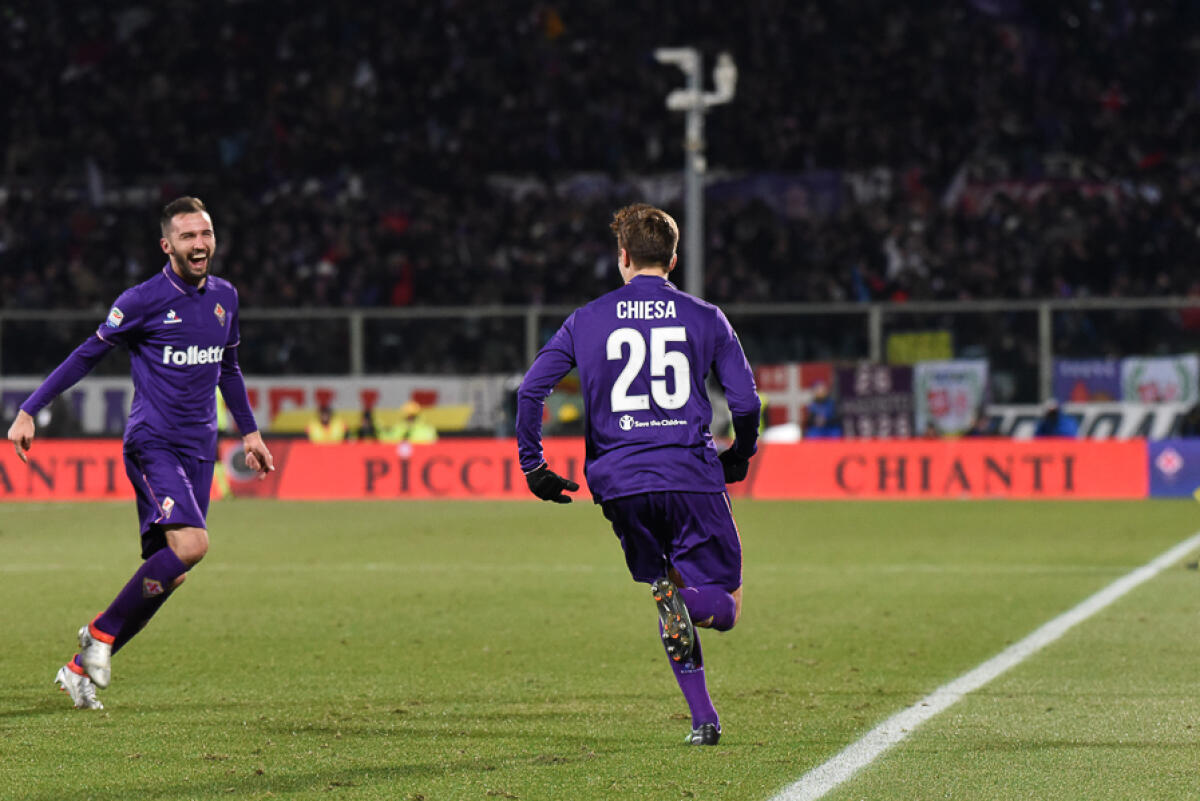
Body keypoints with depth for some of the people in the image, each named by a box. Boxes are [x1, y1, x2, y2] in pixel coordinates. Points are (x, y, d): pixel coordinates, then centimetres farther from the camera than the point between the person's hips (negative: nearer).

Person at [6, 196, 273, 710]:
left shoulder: (224, 296, 11)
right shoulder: (143, 300, -7)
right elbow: (88, 355, -1)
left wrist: (248, 430, 27)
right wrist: (29, 411, -3)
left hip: (199, 449, 6)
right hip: (152, 441, -6)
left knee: (167, 571, 1)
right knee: (190, 543, -26)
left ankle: (81, 668, 12)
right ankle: (100, 633, -10)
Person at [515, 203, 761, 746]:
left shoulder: (587, 320, 8)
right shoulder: (705, 319, 7)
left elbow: (531, 389, 1)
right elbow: (746, 402, 4)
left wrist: (532, 465, 10)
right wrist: (737, 460, 22)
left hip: (620, 482, 2)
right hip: (692, 475, -2)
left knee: (670, 600, 16)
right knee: (721, 608, 5)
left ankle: (702, 717, 2)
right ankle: (679, 594, -30)